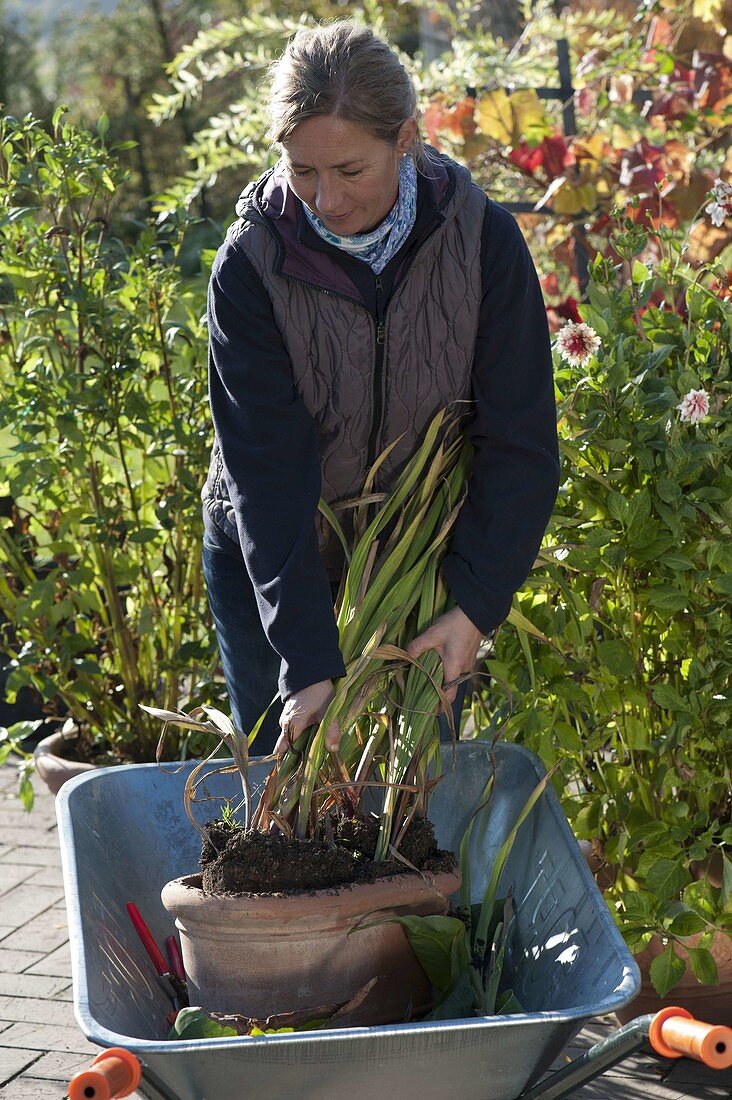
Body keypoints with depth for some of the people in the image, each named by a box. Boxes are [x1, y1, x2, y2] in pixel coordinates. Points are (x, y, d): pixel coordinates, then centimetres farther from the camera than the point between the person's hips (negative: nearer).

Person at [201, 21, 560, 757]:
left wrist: (477, 606, -23)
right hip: (270, 559, -1)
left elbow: (521, 442, -13)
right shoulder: (251, 262, -21)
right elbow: (267, 466, -24)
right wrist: (307, 662, -30)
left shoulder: (482, 241, -18)